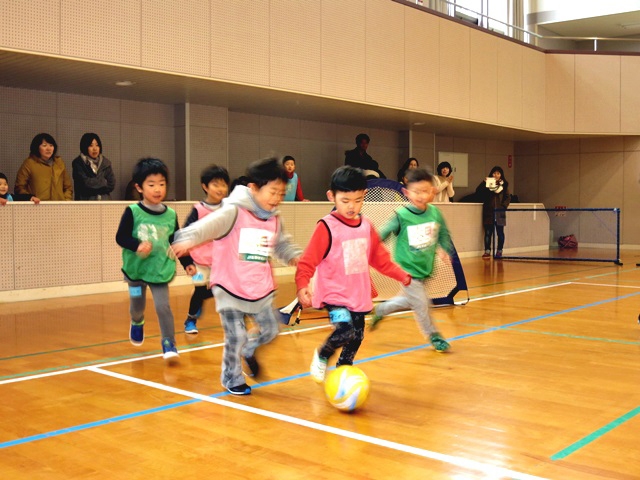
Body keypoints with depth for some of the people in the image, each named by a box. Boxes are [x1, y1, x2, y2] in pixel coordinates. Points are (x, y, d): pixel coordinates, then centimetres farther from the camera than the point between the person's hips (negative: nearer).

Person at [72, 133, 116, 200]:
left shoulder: (105, 162, 11)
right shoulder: (78, 163, 1)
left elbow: (111, 184, 5)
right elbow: (85, 183, -9)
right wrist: (104, 182, 3)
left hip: (105, 200, 3)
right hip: (85, 202, -3)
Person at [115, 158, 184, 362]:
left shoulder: (171, 215, -5)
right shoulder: (132, 212, -13)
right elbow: (120, 237, -14)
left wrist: (187, 263, -1)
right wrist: (137, 245, -32)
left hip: (160, 271, 0)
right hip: (136, 269, 0)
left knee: (163, 307, -12)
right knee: (137, 306, 19)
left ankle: (169, 344, 1)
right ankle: (137, 323, 53)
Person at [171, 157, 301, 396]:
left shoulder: (275, 220, 5)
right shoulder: (233, 212, -17)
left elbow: (282, 244, 20)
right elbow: (208, 225, -32)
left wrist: (294, 256, 0)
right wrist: (188, 239, -50)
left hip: (261, 290, 6)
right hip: (230, 289, -6)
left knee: (270, 330, 11)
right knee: (235, 337, 0)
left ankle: (249, 350, 43)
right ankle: (232, 378, 26)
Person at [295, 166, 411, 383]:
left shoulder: (366, 226, 5)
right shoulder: (327, 227, -14)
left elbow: (379, 258, 16)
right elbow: (308, 261, -16)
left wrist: (401, 275, 13)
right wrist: (302, 285, -30)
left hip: (359, 295, 6)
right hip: (334, 294, -6)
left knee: (356, 337, 11)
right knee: (344, 329, -24)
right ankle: (321, 357, 7)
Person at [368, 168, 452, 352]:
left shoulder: (435, 213, -5)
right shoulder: (401, 216, -16)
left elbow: (443, 234, 9)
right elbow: (382, 235, -8)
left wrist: (445, 250, -4)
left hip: (425, 267, 5)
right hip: (407, 269, -5)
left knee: (409, 300, 19)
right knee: (421, 303, -3)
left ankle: (381, 310, 43)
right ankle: (434, 336, 18)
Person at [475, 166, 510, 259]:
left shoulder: (504, 184, 7)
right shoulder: (487, 183, 4)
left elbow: (508, 197, 8)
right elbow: (478, 193, -5)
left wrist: (503, 206, -7)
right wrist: (483, 183, -15)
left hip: (500, 212, 1)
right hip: (488, 212, -1)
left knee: (500, 232, 5)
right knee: (488, 232, 0)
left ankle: (499, 251, 12)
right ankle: (487, 251, 5)